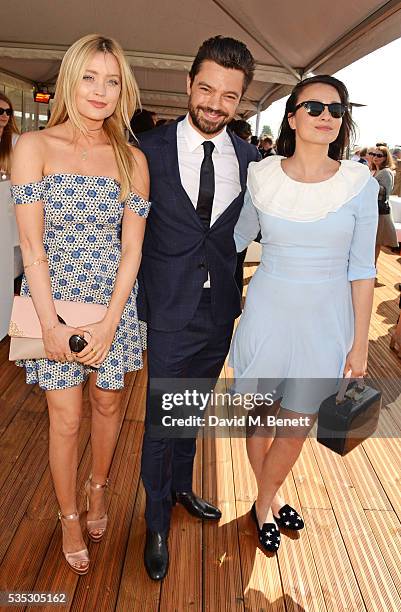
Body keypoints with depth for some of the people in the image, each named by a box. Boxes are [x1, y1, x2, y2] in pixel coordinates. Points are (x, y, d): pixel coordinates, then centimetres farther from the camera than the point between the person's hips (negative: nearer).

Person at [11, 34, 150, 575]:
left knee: (108, 404, 15)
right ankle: (69, 516, 31)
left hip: (113, 299, 2)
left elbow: (131, 249, -2)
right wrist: (52, 324, -14)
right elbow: (32, 245, -9)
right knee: (66, 418, 5)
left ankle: (98, 488, 43)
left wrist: (109, 323, -10)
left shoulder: (132, 160, 0)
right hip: (54, 297, -2)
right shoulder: (34, 146, -5)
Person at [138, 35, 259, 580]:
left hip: (220, 310, 4)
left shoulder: (249, 158, 1)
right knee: (162, 419, 7)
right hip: (171, 311, -3)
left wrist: (235, 289, 8)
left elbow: (242, 230, 10)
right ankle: (157, 521, 31)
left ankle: (181, 487, 47)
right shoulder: (151, 148, -9)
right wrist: (141, 298, -7)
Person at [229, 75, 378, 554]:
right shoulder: (261, 176, -5)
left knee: (296, 426, 9)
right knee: (261, 416, 13)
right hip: (267, 312, 1)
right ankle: (269, 500, 41)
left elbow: (362, 268, -2)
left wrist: (359, 343, -1)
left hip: (325, 320, 0)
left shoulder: (359, 183, -7)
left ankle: (265, 501, 39)